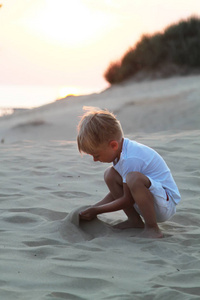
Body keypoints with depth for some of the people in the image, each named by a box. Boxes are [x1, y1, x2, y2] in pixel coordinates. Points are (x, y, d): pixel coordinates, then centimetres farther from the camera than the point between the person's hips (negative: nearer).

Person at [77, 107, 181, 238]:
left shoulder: (131, 159, -26)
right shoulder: (121, 149, 4)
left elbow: (127, 200, -18)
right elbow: (117, 192, 15)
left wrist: (96, 211, -8)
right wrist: (93, 208, 7)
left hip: (166, 204, -10)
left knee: (134, 178, -37)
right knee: (110, 174, 2)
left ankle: (152, 229, -22)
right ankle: (134, 220, 6)